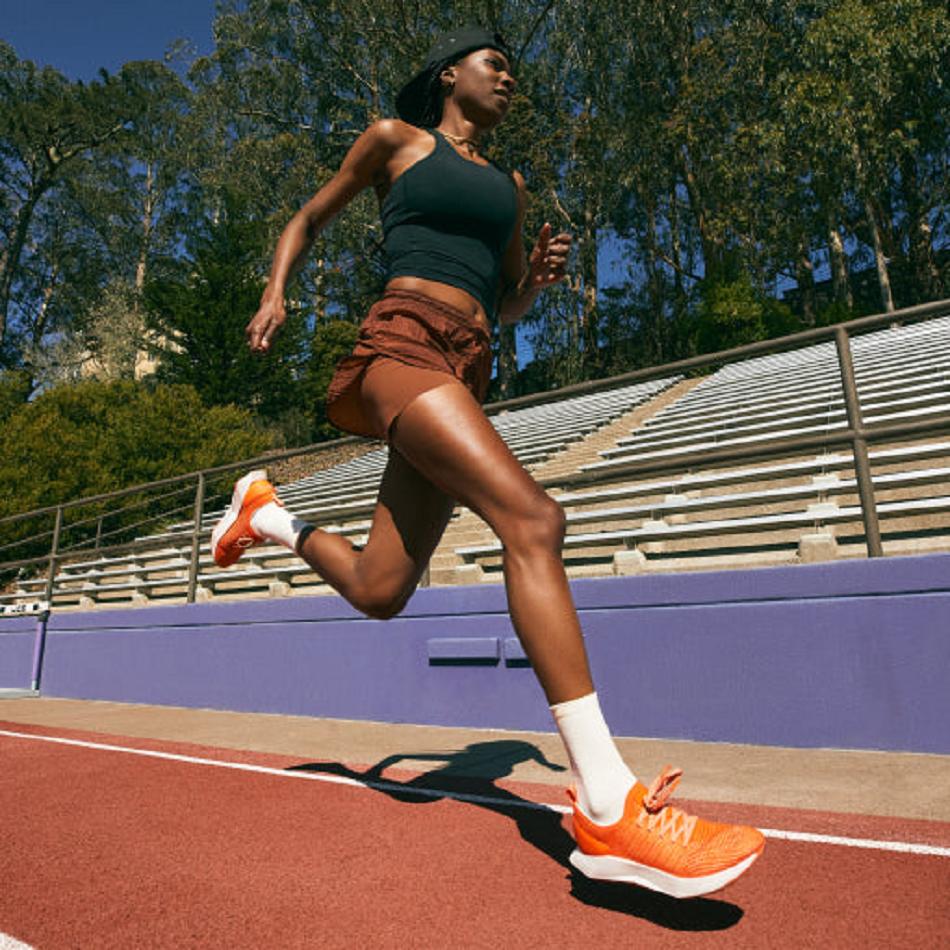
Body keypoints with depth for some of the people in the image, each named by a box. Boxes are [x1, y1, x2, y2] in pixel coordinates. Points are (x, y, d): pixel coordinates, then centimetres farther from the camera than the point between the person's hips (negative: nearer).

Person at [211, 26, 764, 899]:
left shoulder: (510, 186, 30)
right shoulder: (395, 138, 17)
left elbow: (508, 307, 31)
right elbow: (310, 219, 24)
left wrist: (539, 276, 9)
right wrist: (276, 292, 8)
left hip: (467, 374, 7)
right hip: (401, 345, -6)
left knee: (379, 593, 0)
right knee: (533, 517, -29)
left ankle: (267, 512, 30)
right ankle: (609, 807, -29)